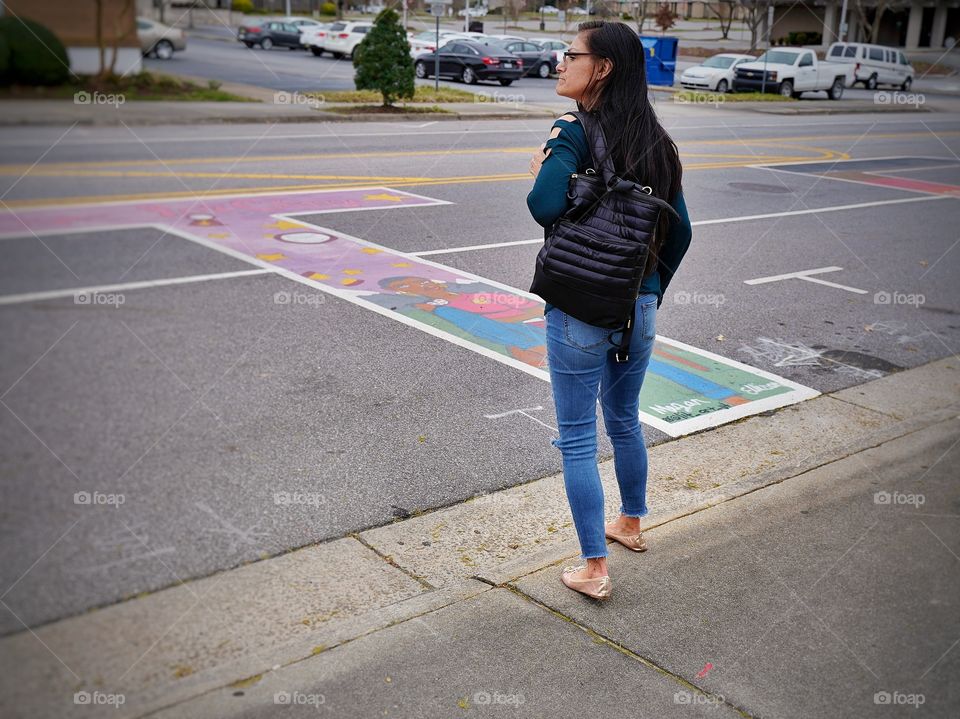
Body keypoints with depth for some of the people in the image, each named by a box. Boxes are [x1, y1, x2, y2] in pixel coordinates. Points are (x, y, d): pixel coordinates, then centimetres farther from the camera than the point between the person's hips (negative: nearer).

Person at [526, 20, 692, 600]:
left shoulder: (575, 132, -14)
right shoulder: (656, 142, 6)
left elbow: (545, 205, -31)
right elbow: (680, 231, 9)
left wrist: (541, 169, -10)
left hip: (580, 311, -6)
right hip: (640, 308, 7)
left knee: (578, 439, 5)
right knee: (625, 420, 25)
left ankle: (594, 570, 11)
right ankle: (632, 525, 43)